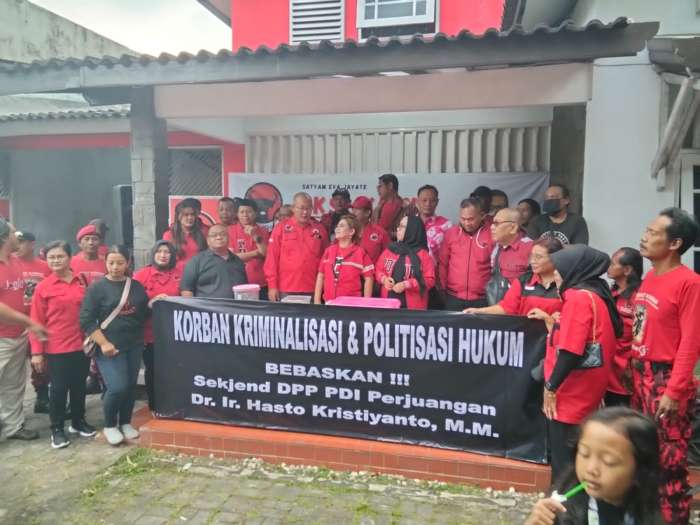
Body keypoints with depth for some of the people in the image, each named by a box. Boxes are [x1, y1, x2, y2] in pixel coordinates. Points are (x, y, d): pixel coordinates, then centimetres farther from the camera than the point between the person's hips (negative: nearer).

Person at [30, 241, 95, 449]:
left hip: (81, 345, 3)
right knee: (59, 388, 6)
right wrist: (37, 352, -7)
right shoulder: (43, 287, -7)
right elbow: (37, 322, -5)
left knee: (79, 386, 15)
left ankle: (78, 422, 32)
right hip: (56, 348, -3)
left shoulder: (82, 280, 2)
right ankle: (57, 429, 21)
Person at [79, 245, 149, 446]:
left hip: (134, 345, 5)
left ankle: (125, 423, 28)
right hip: (110, 347, -5)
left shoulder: (137, 286, 8)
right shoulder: (97, 287, -6)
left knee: (131, 386, 10)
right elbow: (86, 320, -9)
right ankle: (109, 426, 11)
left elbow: (144, 312, 19)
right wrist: (103, 343, -16)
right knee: (117, 387, -13)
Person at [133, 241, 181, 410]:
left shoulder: (180, 274, 4)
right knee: (152, 370, 7)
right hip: (150, 332, 0)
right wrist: (150, 303, -19)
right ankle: (154, 408, 24)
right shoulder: (141, 275, 1)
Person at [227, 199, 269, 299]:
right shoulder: (231, 231, 1)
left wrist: (255, 236, -14)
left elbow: (268, 254, -3)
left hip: (261, 285, 2)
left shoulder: (263, 232, 6)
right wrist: (257, 252, -6)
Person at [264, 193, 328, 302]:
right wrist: (272, 285, -5)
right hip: (286, 290, -1)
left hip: (312, 290, 2)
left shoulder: (319, 228, 6)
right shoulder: (281, 228, 1)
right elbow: (272, 257, 0)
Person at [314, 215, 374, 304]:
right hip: (329, 302, 4)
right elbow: (321, 276, 9)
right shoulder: (329, 250, 5)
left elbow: (368, 279, -4)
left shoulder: (360, 252, -6)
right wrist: (317, 300, 5)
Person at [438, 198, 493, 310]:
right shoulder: (451, 233, 3)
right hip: (453, 298, 2)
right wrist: (443, 288, 8)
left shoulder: (492, 235, -5)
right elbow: (442, 263, 9)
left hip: (481, 300, -2)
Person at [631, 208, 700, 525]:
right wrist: (631, 366, 10)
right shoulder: (649, 277, 9)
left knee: (668, 459, 3)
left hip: (666, 378, -8)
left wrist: (674, 391, -17)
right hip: (640, 374, 8)